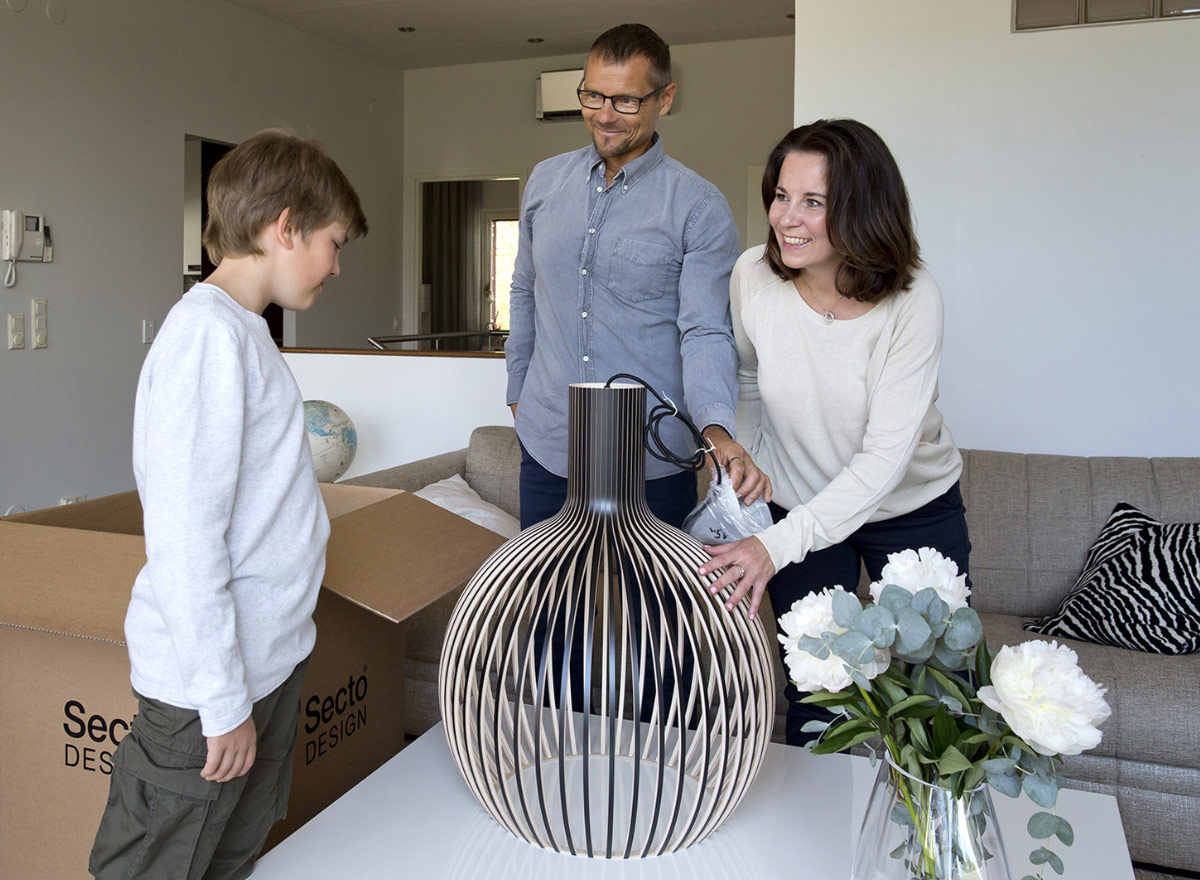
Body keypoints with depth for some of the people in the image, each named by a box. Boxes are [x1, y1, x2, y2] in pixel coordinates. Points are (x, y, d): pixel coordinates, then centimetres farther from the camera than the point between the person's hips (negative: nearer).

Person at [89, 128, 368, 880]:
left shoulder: (245, 330, 10)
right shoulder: (208, 333, -20)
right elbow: (184, 539, -24)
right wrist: (225, 700, -19)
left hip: (273, 654, 9)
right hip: (208, 683, -9)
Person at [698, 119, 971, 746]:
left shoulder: (911, 300, -24)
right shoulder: (753, 275, -15)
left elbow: (886, 456, -29)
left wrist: (777, 545, -37)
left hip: (913, 511, -1)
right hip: (800, 506, 2)